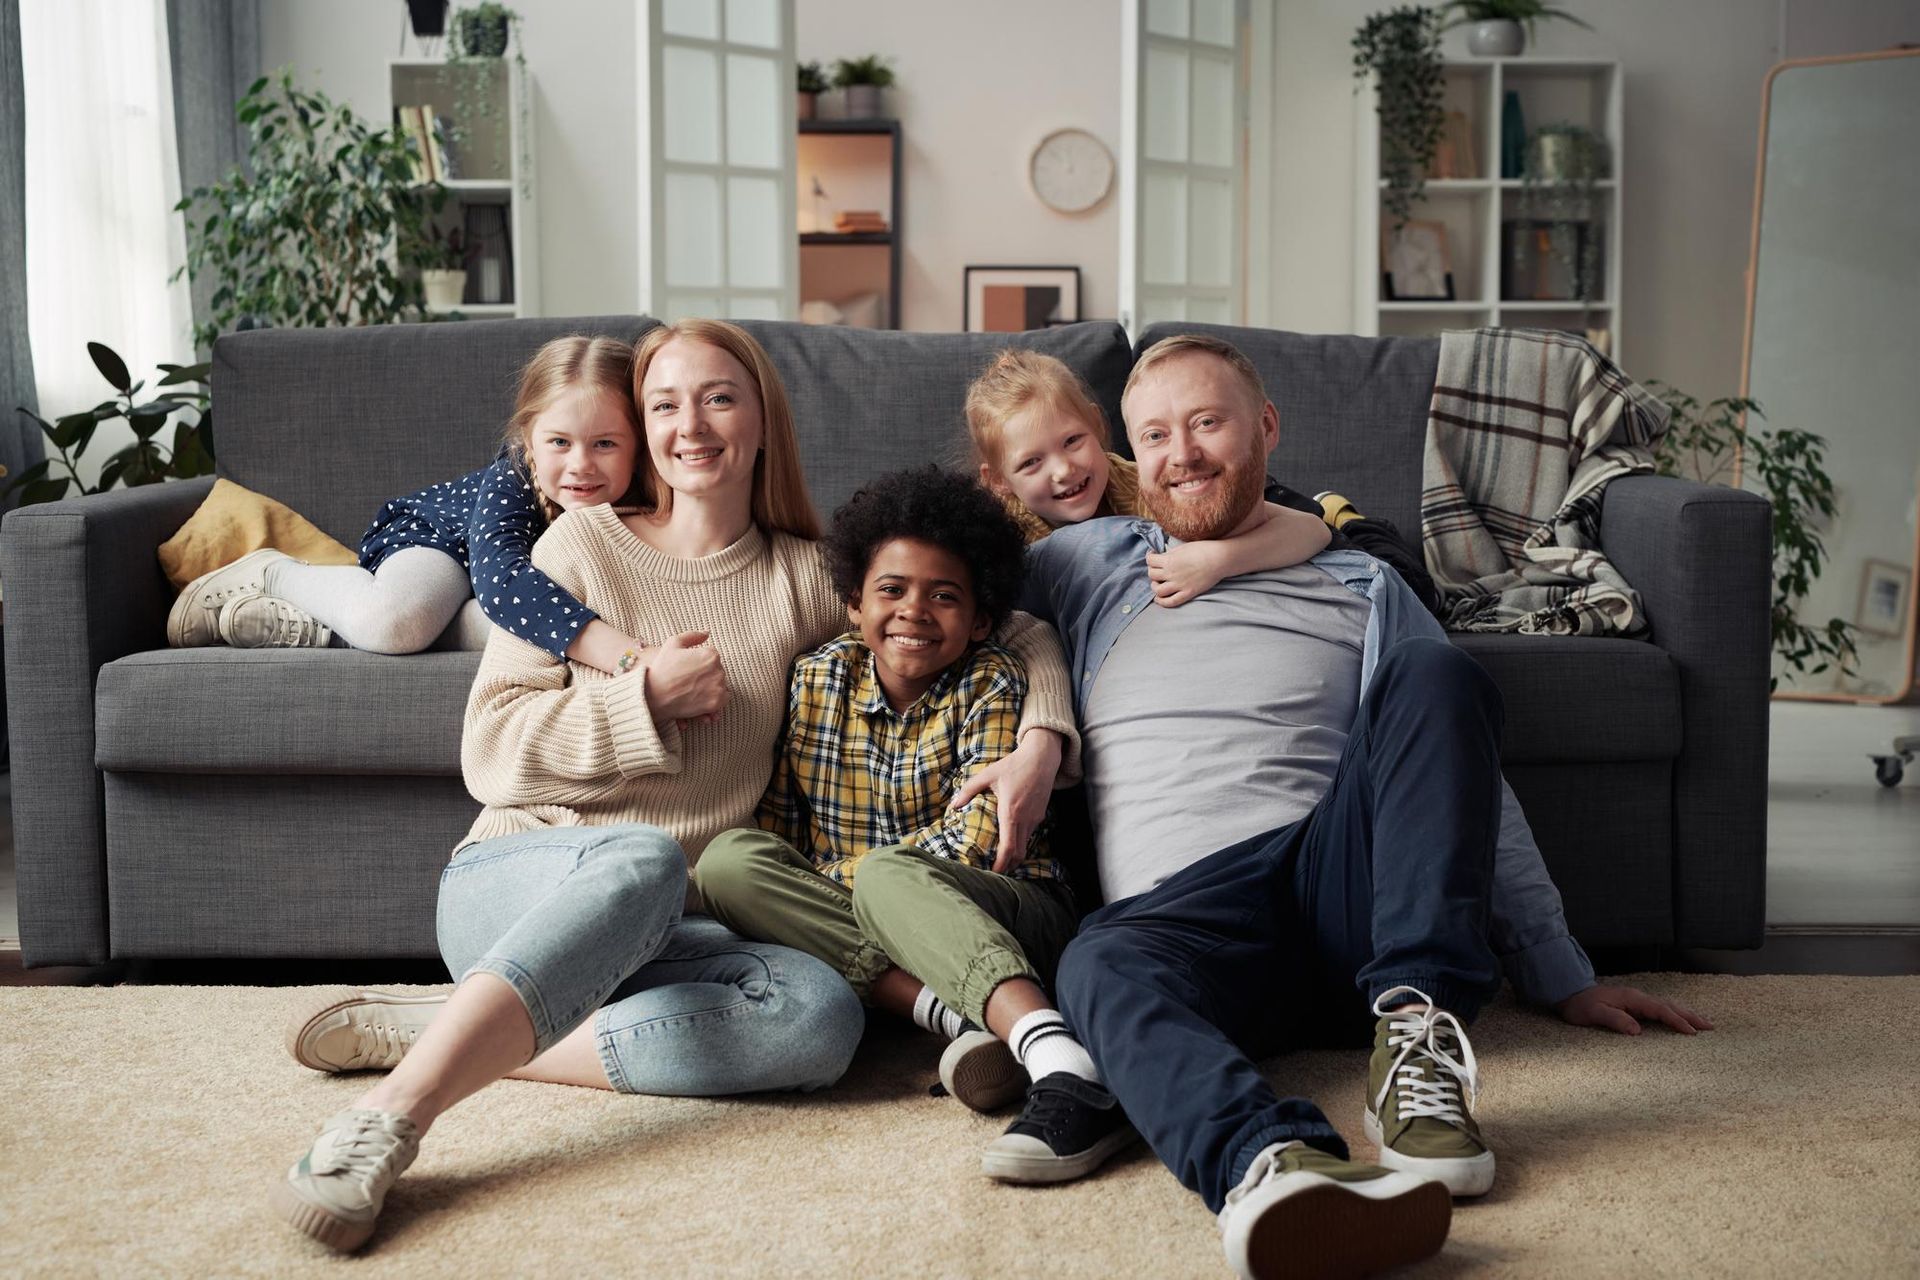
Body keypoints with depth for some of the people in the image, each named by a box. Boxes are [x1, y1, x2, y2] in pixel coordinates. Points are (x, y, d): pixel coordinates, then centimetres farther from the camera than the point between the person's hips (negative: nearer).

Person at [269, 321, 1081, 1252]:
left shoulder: (805, 579, 10)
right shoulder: (586, 543, 4)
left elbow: (1013, 633, 13)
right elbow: (488, 752, -1)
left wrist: (1039, 745, -6)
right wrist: (646, 695, -12)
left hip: (664, 932, 3)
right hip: (514, 886, -3)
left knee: (824, 1016, -29)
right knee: (644, 857, -38)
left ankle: (431, 1028, -24)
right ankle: (390, 1117, -45)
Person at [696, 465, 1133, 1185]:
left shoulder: (993, 683, -4)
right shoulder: (818, 679, 7)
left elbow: (978, 839, -15)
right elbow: (777, 824, 7)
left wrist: (843, 874, -14)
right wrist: (774, 886, -13)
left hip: (1008, 918, -4)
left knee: (886, 877, -36)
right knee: (727, 861, -19)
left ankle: (1067, 1070, -55)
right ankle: (956, 1018, -33)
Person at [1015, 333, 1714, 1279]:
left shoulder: (1362, 592, 25)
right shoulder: (1091, 565, 25)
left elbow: (1475, 788, 22)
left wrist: (1564, 979, 14)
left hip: (1349, 894, 2)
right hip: (1179, 908, -1)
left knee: (1435, 672, -22)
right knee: (1103, 966, -38)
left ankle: (1418, 1036, -32)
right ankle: (1275, 1166, -68)